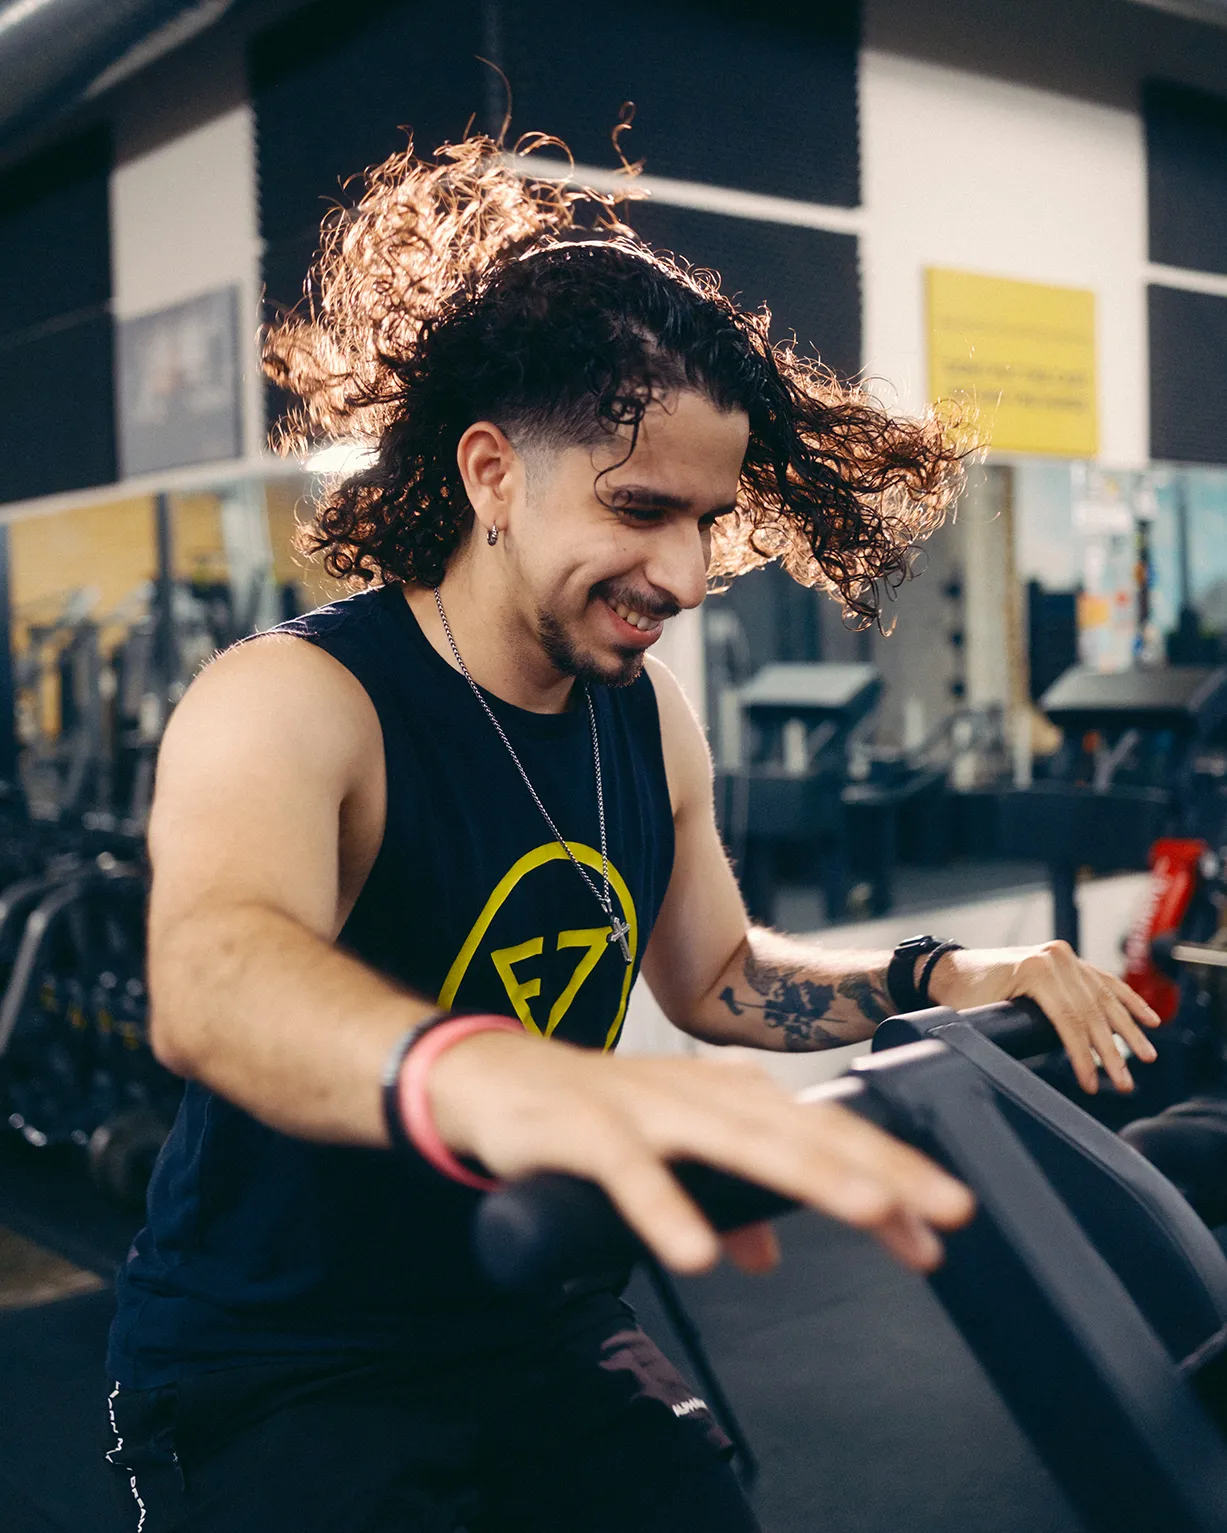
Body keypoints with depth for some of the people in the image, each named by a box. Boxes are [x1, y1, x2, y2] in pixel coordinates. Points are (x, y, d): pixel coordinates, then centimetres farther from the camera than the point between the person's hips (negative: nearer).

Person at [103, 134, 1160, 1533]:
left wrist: (937, 981, -4)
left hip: (538, 1327, 6)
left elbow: (717, 977, 13)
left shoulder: (651, 717, 0)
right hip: (265, 1373, -5)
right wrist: (481, 1079, -64)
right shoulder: (284, 703, -21)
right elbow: (212, 980, -42)